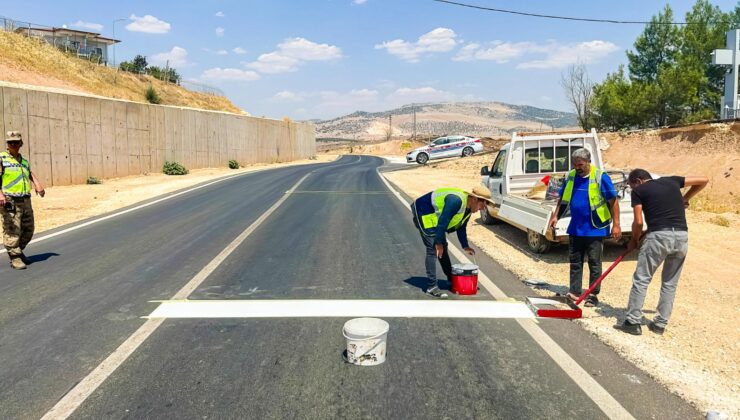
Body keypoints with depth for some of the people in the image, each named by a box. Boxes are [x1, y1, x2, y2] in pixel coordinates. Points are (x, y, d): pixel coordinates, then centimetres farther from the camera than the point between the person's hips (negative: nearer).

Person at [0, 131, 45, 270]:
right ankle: (15, 258, 3)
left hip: (25, 201, 7)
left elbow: (32, 176, 16)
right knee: (12, 232, -5)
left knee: (28, 230, 14)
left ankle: (18, 251, 32)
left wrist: (38, 185, -7)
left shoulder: (24, 161, 18)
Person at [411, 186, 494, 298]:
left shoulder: (468, 208, 1)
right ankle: (432, 287, -12)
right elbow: (442, 222, -30)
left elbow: (461, 228, 13)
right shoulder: (456, 201, -31)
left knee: (443, 248, 16)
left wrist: (465, 246, 12)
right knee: (433, 250, -15)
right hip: (424, 214, -10)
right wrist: (438, 243, -24)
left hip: (435, 217, 10)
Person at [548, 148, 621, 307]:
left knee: (594, 263, 5)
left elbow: (613, 201, -10)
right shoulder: (570, 177, 4)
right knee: (575, 261, 10)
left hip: (595, 229, -5)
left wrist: (616, 224, -14)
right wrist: (555, 216, 10)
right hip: (575, 229, 5)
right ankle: (574, 291, 19)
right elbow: (563, 199, 16)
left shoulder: (601, 177, -12)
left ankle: (593, 295, 14)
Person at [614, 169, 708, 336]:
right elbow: (703, 180, 26)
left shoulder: (638, 191, 6)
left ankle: (633, 322, 3)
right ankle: (660, 324, 19)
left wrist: (634, 240, 15)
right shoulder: (671, 181, 19)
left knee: (641, 279, 3)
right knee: (670, 283, 15)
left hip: (659, 235, -5)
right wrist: (685, 199, 32)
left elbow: (638, 222, 0)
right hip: (682, 236, 5)